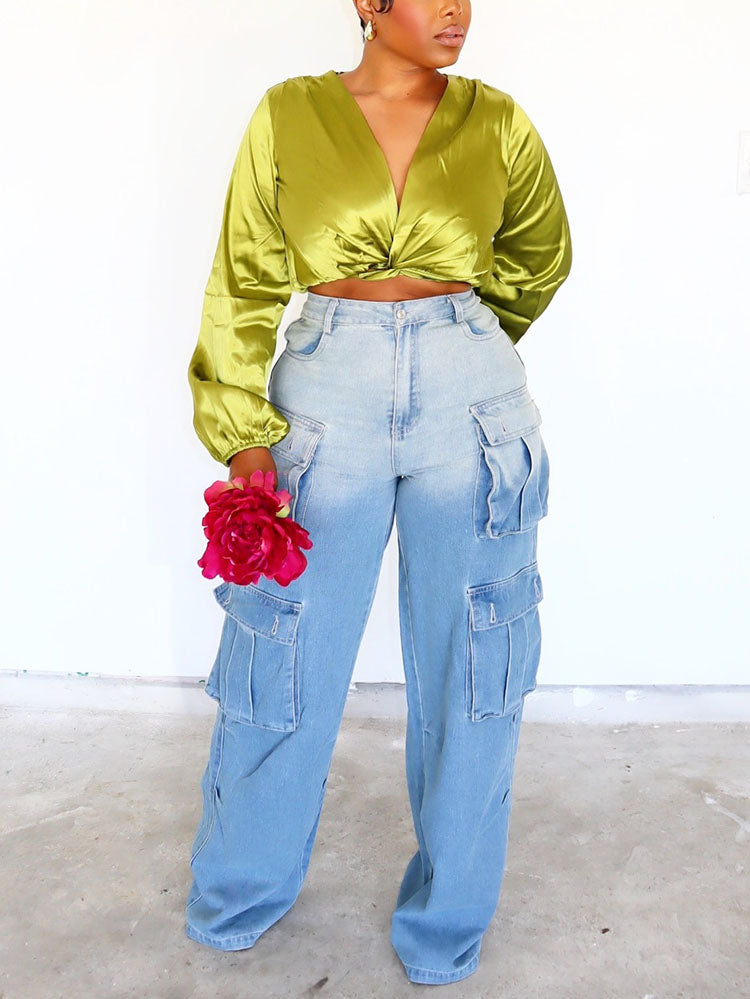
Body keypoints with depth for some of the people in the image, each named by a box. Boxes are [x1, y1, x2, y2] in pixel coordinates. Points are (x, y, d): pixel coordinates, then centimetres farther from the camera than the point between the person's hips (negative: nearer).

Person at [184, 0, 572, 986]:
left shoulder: (497, 122, 5)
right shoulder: (288, 116, 2)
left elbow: (540, 256, 21)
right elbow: (246, 285, 1)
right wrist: (243, 438, -6)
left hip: (472, 405, 1)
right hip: (327, 401, -1)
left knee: (466, 665, 8)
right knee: (290, 656, 8)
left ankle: (448, 918, 31)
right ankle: (243, 893, 35)